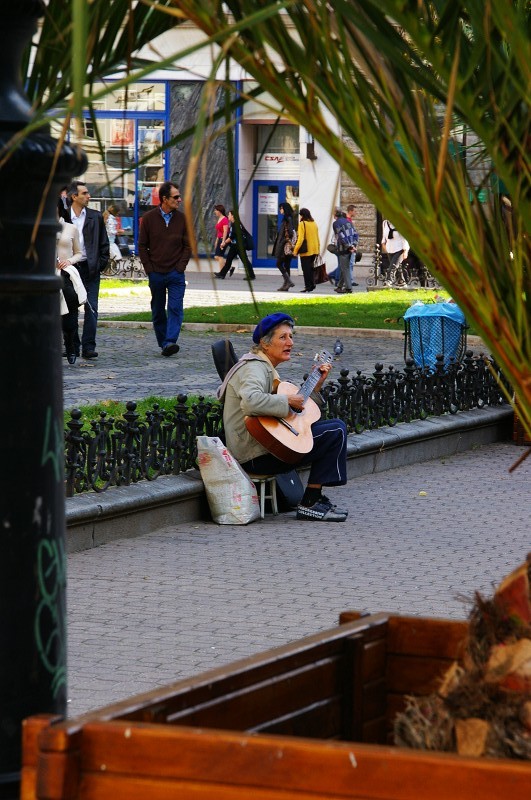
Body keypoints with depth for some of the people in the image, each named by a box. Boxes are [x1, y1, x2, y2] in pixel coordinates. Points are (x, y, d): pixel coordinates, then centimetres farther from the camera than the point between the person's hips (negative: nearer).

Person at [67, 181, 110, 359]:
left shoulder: (95, 217, 7)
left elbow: (104, 243, 9)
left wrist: (101, 265, 1)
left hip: (90, 269, 1)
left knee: (91, 308, -5)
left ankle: (88, 347, -3)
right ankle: (72, 346, 12)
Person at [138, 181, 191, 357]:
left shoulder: (182, 219, 3)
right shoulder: (149, 218, 1)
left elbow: (188, 245, 7)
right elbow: (142, 245, 4)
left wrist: (180, 267, -5)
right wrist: (149, 269, -3)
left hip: (176, 274, 0)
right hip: (156, 274, 0)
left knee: (175, 309, -13)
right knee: (158, 312, 8)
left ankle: (170, 342, -21)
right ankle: (163, 343, 18)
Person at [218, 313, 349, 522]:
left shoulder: (266, 368, 20)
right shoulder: (254, 368, -12)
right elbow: (251, 402, -35)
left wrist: (316, 385, 13)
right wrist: (287, 400, -23)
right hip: (257, 456, -11)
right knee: (336, 431, -12)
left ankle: (314, 497, 18)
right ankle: (310, 504, -8)